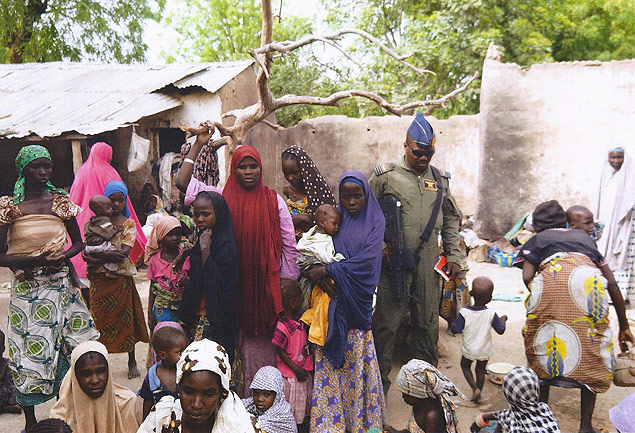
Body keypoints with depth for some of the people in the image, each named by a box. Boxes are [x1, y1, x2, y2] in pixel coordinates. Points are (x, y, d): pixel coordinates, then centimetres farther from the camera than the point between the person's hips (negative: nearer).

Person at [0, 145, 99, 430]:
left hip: (60, 285, 2)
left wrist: (63, 256, -7)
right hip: (27, 289, -2)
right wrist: (33, 260, -18)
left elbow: (78, 242, 13)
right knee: (30, 352, 2)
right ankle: (30, 420, 21)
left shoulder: (61, 201, 5)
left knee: (70, 348, 2)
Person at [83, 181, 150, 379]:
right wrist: (108, 255, -22)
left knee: (125, 318, 5)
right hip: (99, 280, 1)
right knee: (99, 318, 4)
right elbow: (86, 250, -6)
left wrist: (97, 259, -17)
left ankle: (132, 362, 17)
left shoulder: (129, 224, 2)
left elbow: (125, 252, -12)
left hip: (121, 279, -1)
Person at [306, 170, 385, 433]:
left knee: (357, 359, 2)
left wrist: (328, 270, -15)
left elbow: (367, 260, -11)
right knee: (330, 360, 2)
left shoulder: (375, 221, 1)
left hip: (358, 300, -2)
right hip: (332, 297, 2)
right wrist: (319, 275, -17)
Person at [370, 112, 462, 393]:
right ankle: (379, 378, 17)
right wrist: (382, 248, -9)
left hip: (429, 262, 4)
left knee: (428, 322, 12)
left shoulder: (439, 179, 13)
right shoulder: (385, 175, -1)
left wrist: (454, 256, 11)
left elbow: (451, 219, 18)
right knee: (387, 321, 1)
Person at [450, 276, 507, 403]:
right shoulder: (491, 314, -20)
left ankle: (475, 388, 8)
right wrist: (503, 320, 11)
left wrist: (452, 324, 2)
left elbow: (455, 330, -19)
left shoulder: (464, 312, -23)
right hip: (484, 350, 1)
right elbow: (501, 330, -7)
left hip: (468, 349, -1)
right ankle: (477, 396, 32)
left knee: (465, 366, 24)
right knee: (480, 370, 21)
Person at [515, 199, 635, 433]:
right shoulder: (583, 237, 36)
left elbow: (527, 277, 7)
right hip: (588, 281, 2)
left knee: (543, 354, 14)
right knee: (591, 355, 16)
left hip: (550, 280, -2)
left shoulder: (536, 240, 29)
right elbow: (612, 283, 30)